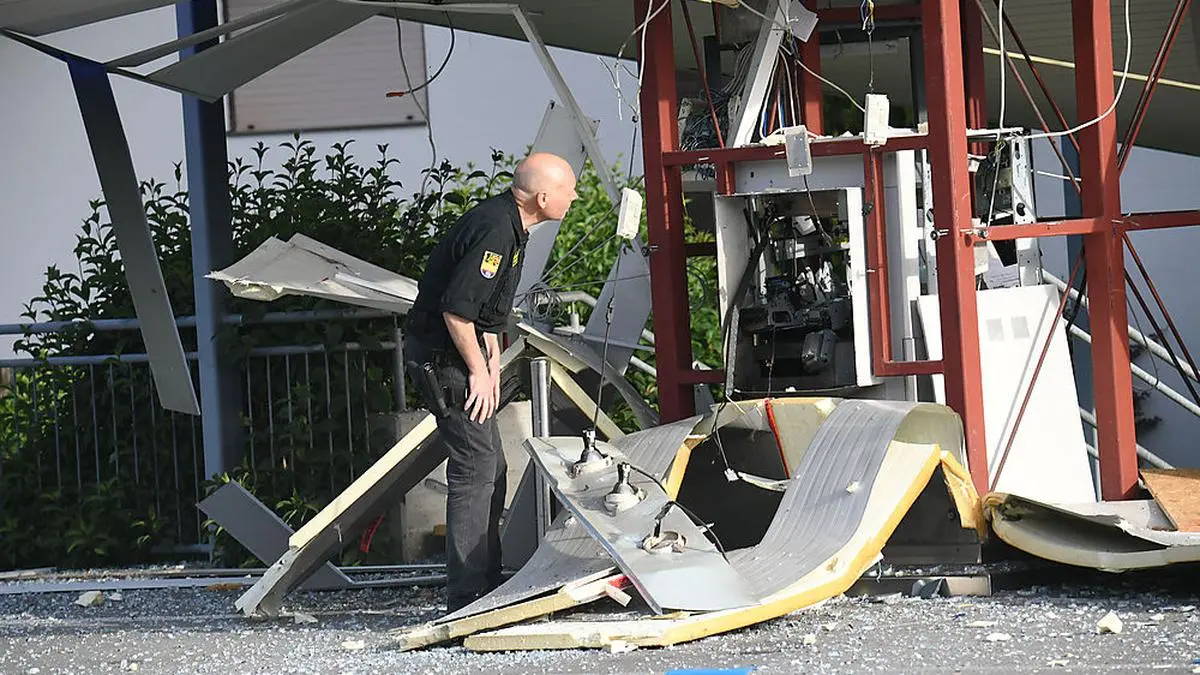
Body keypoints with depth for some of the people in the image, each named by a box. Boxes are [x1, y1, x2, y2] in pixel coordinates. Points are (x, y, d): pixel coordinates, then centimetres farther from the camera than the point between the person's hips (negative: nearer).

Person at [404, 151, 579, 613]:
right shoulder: (494, 232, -24)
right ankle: (467, 599, -11)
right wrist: (479, 371, -18)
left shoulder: (509, 223, 9)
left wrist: (492, 363, 16)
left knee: (491, 470, 14)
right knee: (476, 467, -12)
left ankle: (486, 587, 21)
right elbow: (456, 309, -27)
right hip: (442, 357, -11)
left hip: (463, 352, 11)